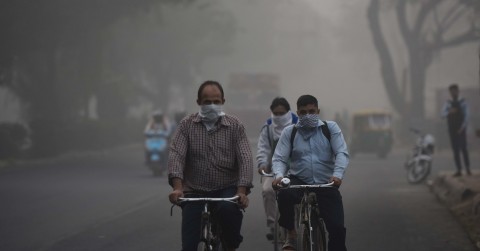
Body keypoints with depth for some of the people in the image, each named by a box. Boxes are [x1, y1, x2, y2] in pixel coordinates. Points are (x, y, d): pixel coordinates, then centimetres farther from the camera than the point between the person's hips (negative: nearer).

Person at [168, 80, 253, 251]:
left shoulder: (235, 126, 1)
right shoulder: (187, 125, 2)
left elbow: (245, 158, -8)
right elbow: (176, 155, -10)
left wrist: (242, 191, -24)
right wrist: (177, 187, -27)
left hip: (227, 189, -1)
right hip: (194, 192, 1)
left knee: (228, 209, -34)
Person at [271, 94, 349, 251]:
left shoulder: (330, 128, 4)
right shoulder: (289, 132, 6)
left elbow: (342, 153, -6)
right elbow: (279, 158, 0)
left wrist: (337, 175, -25)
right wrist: (279, 175, -22)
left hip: (326, 185, 0)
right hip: (298, 181, 0)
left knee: (337, 227, -14)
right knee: (284, 194, -35)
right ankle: (290, 234, -10)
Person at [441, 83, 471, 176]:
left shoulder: (463, 102, 0)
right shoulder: (448, 103, 8)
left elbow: (466, 116, -3)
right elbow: (443, 114, -4)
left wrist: (462, 127, -13)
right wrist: (449, 112, -25)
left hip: (461, 129, -3)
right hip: (452, 130, 3)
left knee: (463, 148, -7)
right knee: (455, 150, 2)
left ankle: (468, 169, -1)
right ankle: (459, 170, 5)